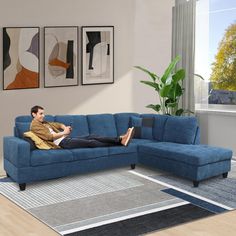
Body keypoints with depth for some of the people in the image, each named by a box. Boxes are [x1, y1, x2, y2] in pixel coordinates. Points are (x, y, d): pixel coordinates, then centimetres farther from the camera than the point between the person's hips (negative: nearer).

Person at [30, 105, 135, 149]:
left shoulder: (43, 122, 23)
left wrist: (65, 128, 8)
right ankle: (120, 141, -16)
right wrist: (64, 132, -9)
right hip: (63, 143, -10)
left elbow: (58, 124, 31)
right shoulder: (34, 125, -6)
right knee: (91, 142, -14)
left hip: (66, 138, 10)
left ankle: (121, 139, -15)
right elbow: (49, 136, -17)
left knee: (92, 136, -6)